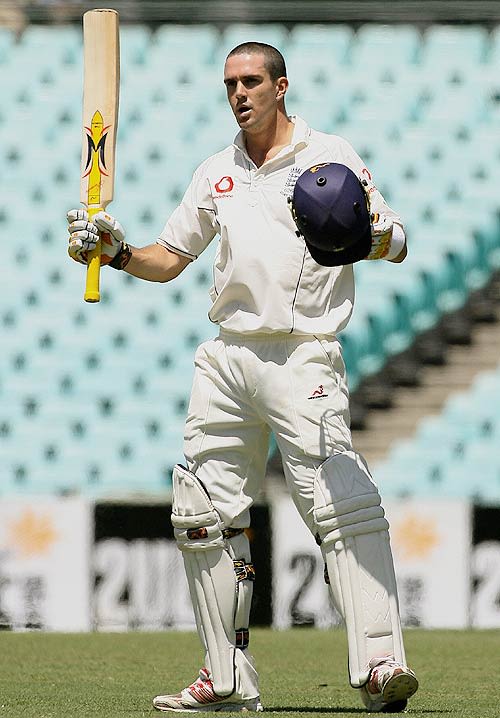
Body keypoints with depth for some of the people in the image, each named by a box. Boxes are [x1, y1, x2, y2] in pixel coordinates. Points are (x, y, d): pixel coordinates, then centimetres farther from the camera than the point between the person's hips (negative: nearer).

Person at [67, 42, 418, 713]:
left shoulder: (331, 156, 2)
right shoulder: (215, 174, 18)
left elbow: (397, 247, -3)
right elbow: (168, 259, 22)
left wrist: (373, 234, -25)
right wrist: (115, 250, 3)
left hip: (303, 358, -6)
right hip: (227, 357, 6)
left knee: (342, 507, -20)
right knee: (203, 515, 5)